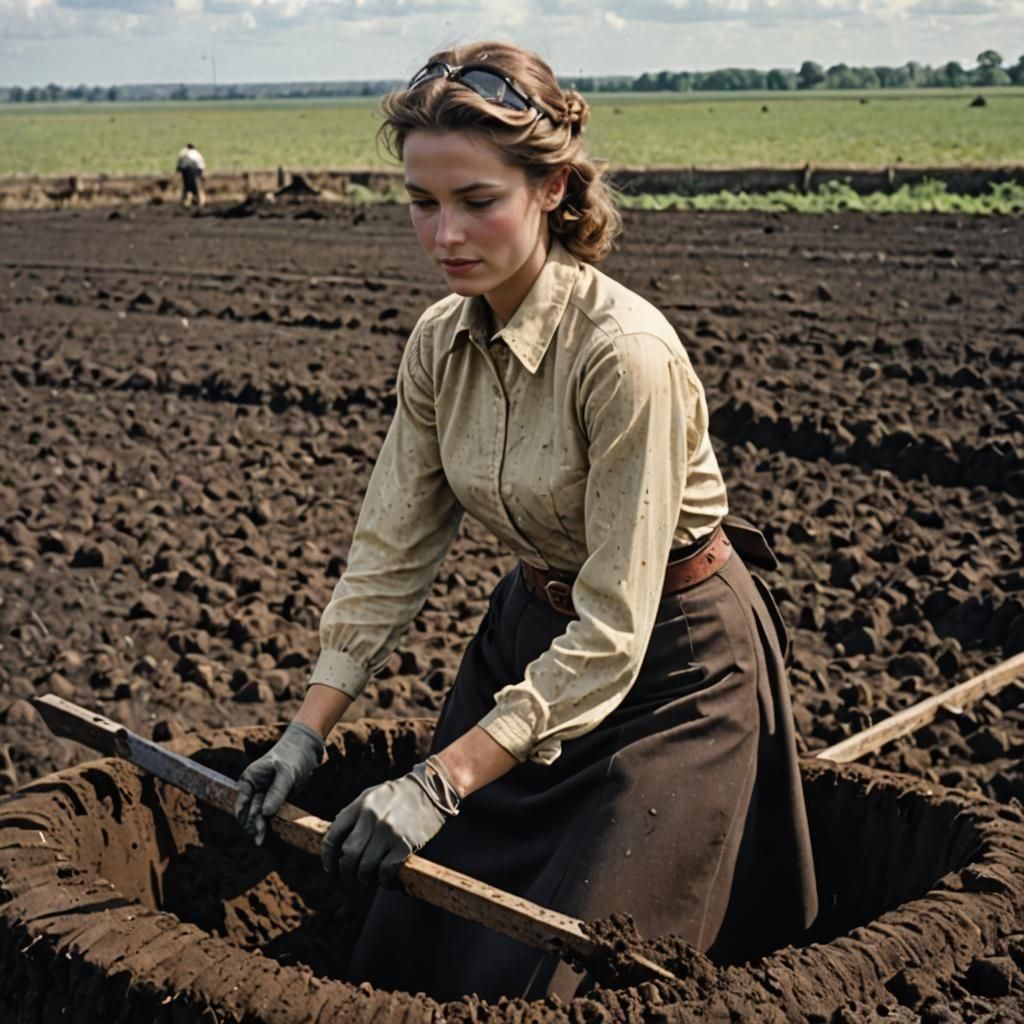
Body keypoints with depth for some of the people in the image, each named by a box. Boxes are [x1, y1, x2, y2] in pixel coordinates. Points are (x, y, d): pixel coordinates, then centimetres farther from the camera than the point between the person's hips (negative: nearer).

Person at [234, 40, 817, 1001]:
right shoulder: (440, 342, -8)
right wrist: (306, 733, -7)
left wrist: (440, 781, -29)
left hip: (668, 660, -6)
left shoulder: (623, 352, -29)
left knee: (550, 976, -1)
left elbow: (615, 629, -28)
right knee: (413, 948, 10)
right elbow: (391, 551, -1)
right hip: (533, 631, 7)